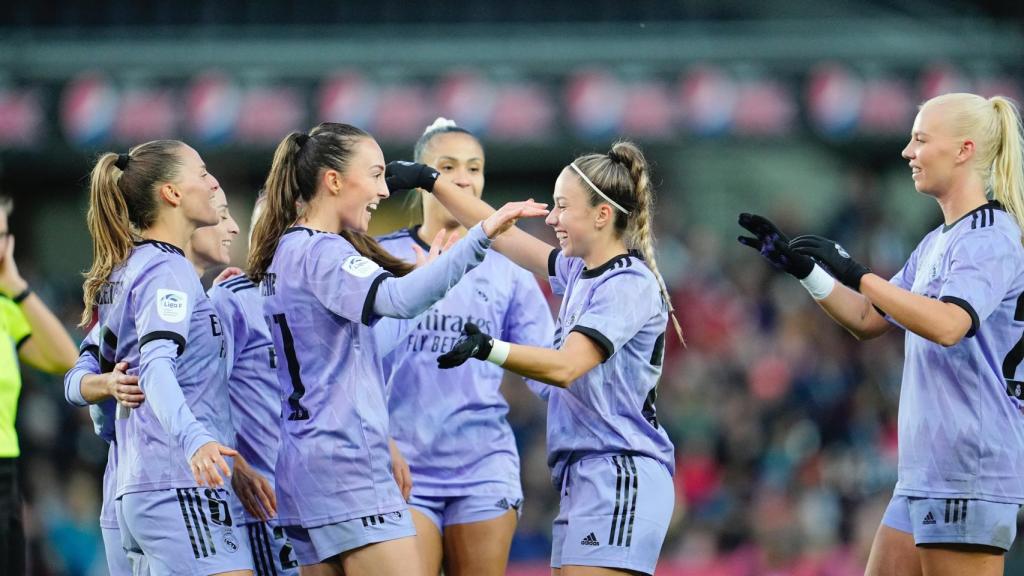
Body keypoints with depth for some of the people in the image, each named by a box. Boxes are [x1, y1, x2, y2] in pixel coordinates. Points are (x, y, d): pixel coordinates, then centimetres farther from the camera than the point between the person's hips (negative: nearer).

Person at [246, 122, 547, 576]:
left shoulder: (287, 250, 16)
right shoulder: (322, 253, -13)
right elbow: (396, 298, -31)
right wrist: (482, 235, -37)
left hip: (305, 466, 10)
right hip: (348, 467, -10)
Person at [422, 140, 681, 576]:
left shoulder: (629, 285, -12)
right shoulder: (579, 271, 15)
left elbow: (565, 366, -24)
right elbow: (501, 233, 24)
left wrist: (487, 349, -37)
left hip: (619, 478, -9)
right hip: (583, 478, 9)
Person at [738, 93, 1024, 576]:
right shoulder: (936, 244, 18)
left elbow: (947, 325, -29)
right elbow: (866, 320, 26)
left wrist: (856, 272, -26)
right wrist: (802, 268, 15)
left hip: (971, 470, -10)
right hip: (925, 469, 10)